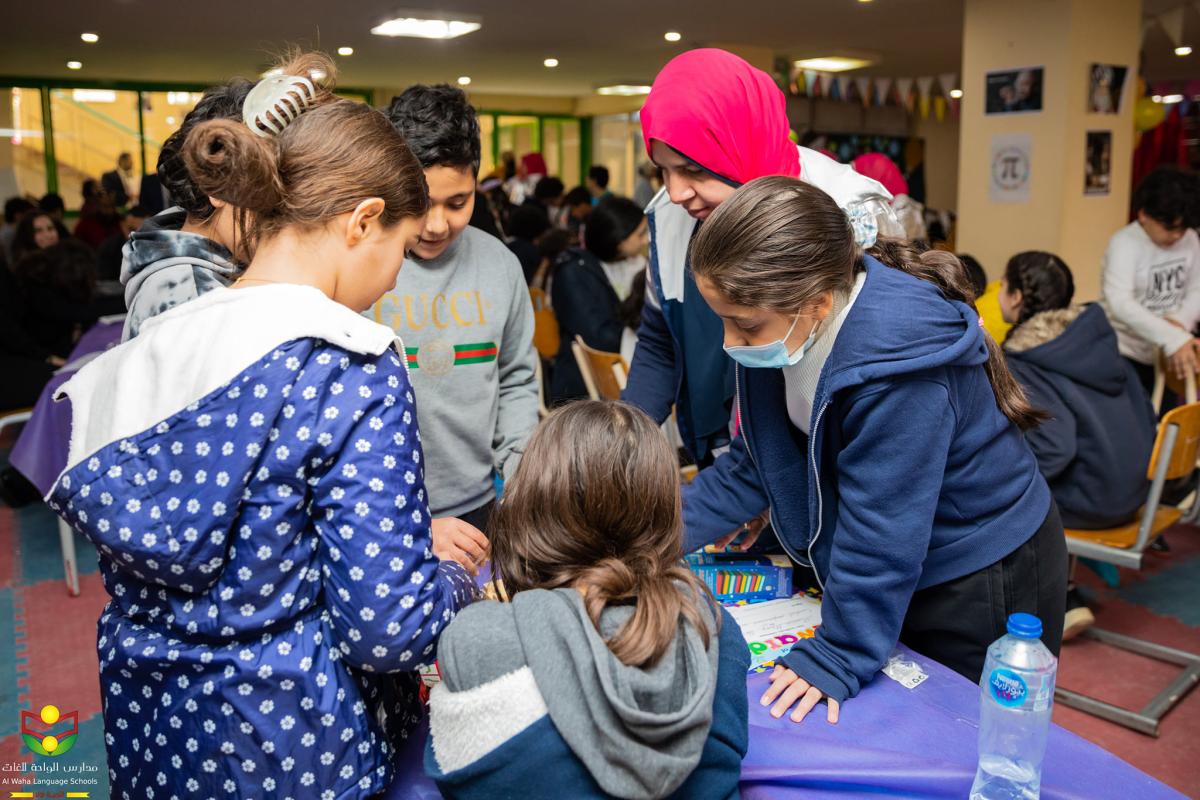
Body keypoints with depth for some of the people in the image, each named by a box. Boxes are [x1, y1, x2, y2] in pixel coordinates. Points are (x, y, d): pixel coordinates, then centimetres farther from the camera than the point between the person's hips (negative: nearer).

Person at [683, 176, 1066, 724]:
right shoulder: (788, 327, -12)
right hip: (887, 569, 7)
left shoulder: (897, 368, -37)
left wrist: (838, 656, -22)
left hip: (983, 581, -7)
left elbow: (880, 534, -30)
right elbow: (759, 457, -1)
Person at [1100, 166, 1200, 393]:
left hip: (1170, 356, 6)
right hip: (1127, 356, -6)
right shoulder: (1124, 244, -19)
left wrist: (1181, 320, -21)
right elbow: (1120, 303, -33)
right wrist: (1173, 338, -43)